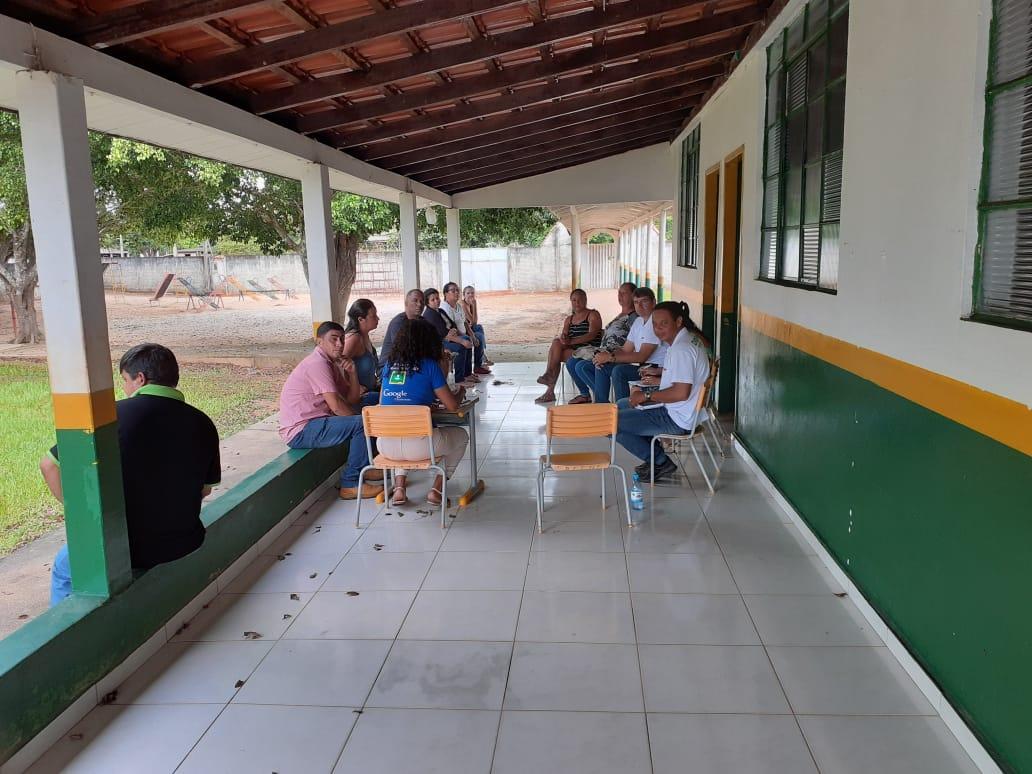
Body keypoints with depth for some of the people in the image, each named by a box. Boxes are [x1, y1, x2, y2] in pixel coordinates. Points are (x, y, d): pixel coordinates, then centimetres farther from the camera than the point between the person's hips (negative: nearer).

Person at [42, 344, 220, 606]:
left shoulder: (115, 415, -16)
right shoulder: (201, 423, -6)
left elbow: (49, 465, -10)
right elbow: (205, 489, 4)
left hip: (122, 550, -4)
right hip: (184, 543, 4)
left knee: (64, 566, 29)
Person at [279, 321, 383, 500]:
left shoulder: (332, 363, 12)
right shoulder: (317, 364, -18)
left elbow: (352, 400, 10)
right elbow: (337, 407, -23)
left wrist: (352, 373, -4)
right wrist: (358, 422, -7)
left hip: (314, 422, 10)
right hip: (300, 432, -10)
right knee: (362, 424, -22)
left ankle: (364, 468, 22)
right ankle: (350, 484, -13)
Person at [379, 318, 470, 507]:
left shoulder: (389, 365, 11)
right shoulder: (429, 365, -2)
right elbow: (452, 405, -1)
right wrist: (461, 392, 22)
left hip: (386, 446, 5)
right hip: (418, 445, -4)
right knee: (461, 435, 24)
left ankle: (399, 488, 24)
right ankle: (436, 489, 18)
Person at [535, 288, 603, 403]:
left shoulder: (593, 315, 1)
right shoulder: (569, 319, 21)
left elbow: (592, 334, -14)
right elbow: (563, 334, 8)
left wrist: (571, 341, -23)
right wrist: (562, 338, -19)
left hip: (589, 349, -6)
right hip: (573, 350, 6)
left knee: (555, 354, -24)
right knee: (556, 342, -23)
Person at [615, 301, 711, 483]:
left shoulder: (681, 349, -24)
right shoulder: (684, 342, 9)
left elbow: (681, 392, -30)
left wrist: (647, 396, -19)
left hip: (676, 419, -11)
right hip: (673, 411, 11)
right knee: (620, 406, 25)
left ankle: (661, 462, 3)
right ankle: (655, 457, 19)